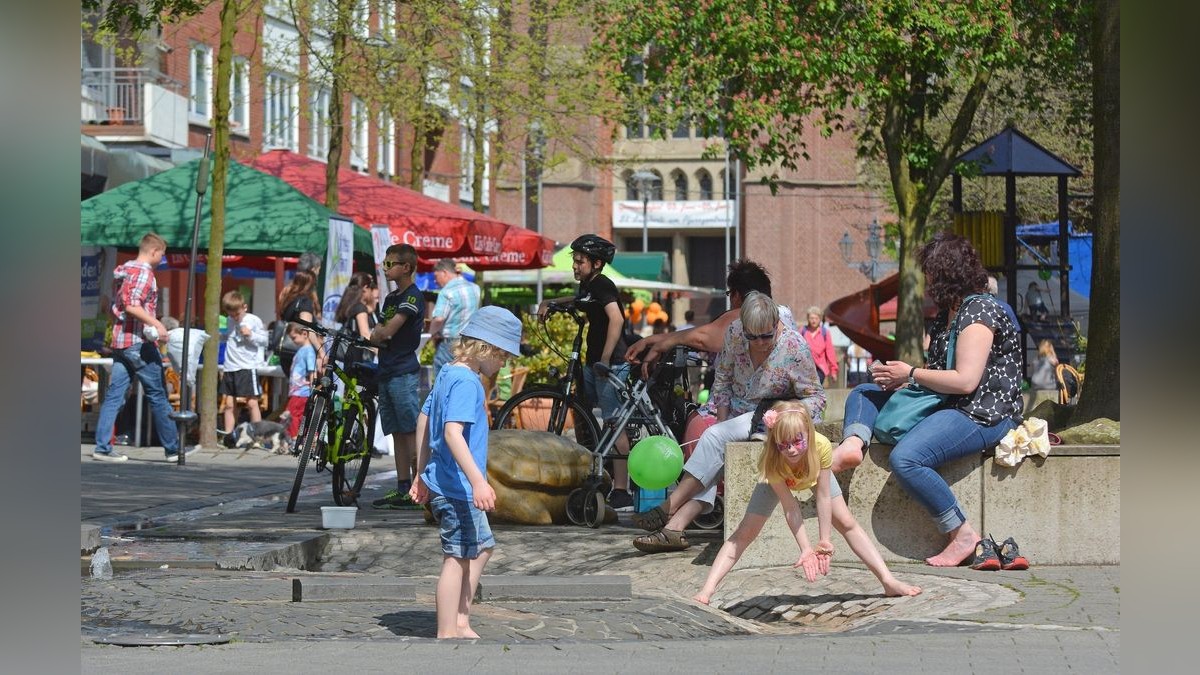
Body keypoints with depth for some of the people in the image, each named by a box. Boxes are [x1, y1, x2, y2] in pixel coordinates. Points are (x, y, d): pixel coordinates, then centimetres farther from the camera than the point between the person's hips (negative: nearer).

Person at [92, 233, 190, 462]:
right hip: (139, 342, -8)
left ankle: (103, 447, -3)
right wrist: (156, 324, -25)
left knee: (114, 395, 3)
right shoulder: (144, 273, -11)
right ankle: (173, 448, 8)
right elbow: (132, 306, -23)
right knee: (157, 395, 1)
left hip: (119, 340, 8)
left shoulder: (122, 271, 16)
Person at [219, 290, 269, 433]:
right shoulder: (229, 322, 11)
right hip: (230, 368, 5)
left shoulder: (254, 321, -3)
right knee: (229, 404, 5)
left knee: (252, 403, -6)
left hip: (247, 367, -5)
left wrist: (251, 335, -16)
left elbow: (264, 340, 0)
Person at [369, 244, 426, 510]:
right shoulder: (391, 298, 19)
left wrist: (380, 333, 3)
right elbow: (376, 334, 17)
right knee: (397, 432, 9)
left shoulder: (413, 297, -9)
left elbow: (389, 329, -18)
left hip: (404, 371, -9)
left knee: (411, 431, -10)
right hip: (387, 371, 9)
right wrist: (379, 335, -6)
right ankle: (402, 489, 11)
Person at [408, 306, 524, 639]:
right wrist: (478, 481, -34)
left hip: (442, 482, 11)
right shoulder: (467, 381, -18)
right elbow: (452, 432, -29)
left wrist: (421, 473, 27)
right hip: (456, 487, -11)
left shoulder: (448, 374, 12)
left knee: (483, 546, 20)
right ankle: (447, 634, 1)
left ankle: (460, 622, 23)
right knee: (457, 558, -4)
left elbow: (423, 420, 21)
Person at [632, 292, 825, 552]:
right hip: (736, 412, 5)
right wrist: (722, 419, -1)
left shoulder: (795, 347, -17)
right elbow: (722, 380, 7)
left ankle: (668, 508, -23)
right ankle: (674, 528, -35)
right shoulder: (735, 333, -7)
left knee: (715, 438, -27)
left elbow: (816, 397, -8)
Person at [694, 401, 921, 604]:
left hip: (813, 474, 1)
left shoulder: (822, 446, -41)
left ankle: (889, 582, -2)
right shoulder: (771, 461, -41)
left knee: (847, 523, -6)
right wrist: (806, 549, -37)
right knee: (744, 533, -9)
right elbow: (790, 508, -34)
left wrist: (824, 541, -29)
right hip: (778, 478, -1)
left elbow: (823, 496, -30)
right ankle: (708, 590, -12)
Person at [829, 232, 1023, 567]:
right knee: (863, 394, 12)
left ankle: (962, 534, -22)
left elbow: (965, 381, -23)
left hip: (984, 416, -11)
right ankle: (852, 444, -21)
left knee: (904, 458, -33)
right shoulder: (947, 314, 17)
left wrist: (910, 373, -13)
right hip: (946, 407, 11)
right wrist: (901, 380, 7)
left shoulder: (978, 310, -14)